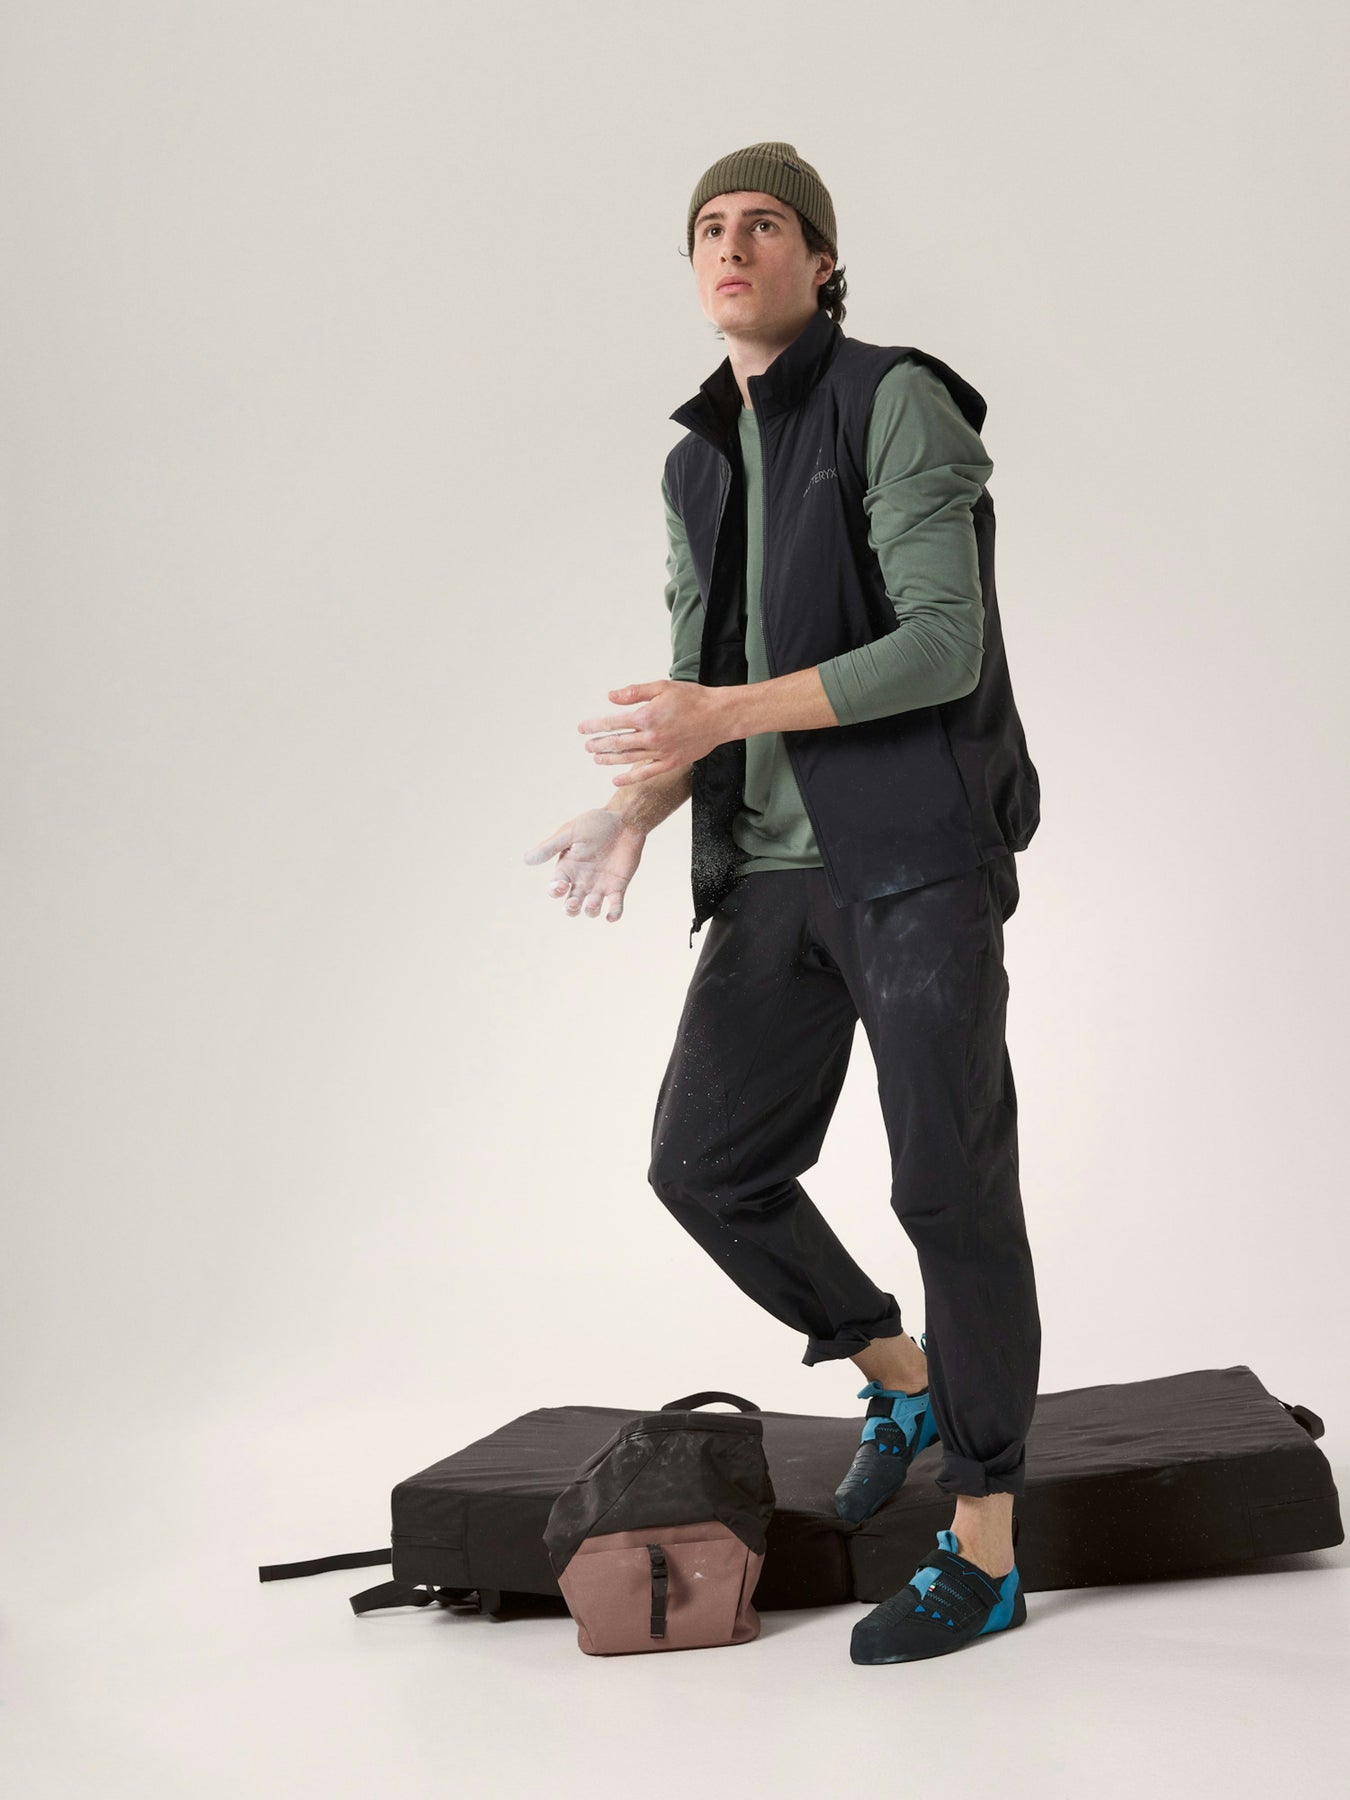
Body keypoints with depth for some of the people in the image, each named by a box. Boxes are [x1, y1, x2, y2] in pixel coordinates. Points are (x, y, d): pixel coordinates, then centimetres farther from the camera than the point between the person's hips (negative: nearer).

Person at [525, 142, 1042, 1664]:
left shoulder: (897, 402, -7)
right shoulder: (699, 468, 16)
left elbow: (943, 646, -16)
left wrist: (728, 712, -23)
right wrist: (633, 812, -4)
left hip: (921, 855, -7)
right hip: (775, 878, 8)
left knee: (950, 1184, -5)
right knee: (707, 1164, 5)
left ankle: (984, 1551, 8)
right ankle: (902, 1378, 29)